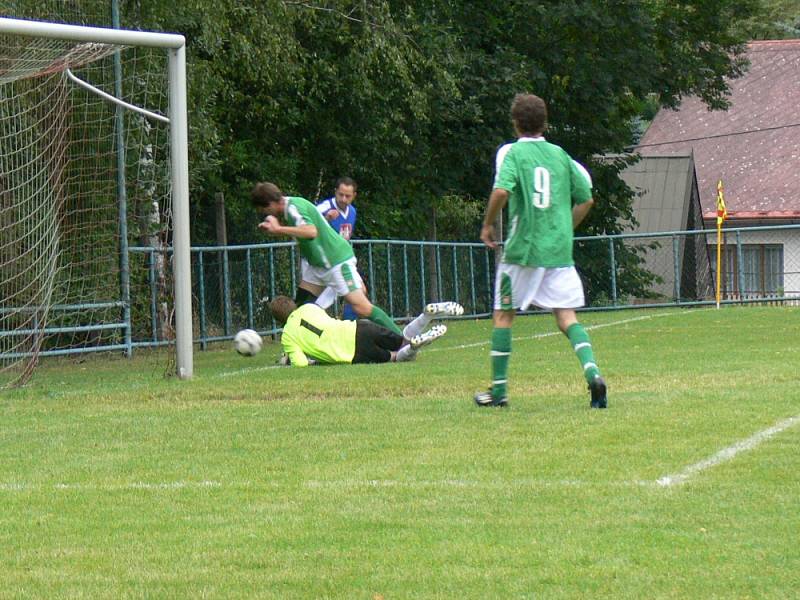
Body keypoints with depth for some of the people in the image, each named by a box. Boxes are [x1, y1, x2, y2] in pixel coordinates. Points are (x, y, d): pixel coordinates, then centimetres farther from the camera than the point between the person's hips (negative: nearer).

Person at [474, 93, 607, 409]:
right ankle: (592, 373, -21)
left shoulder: (513, 152, -3)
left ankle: (498, 389, 14)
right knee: (566, 316, 2)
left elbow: (501, 191, -20)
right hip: (559, 250, 3)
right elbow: (586, 198, 12)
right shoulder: (560, 154, 10)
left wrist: (488, 224, -5)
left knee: (503, 314, 11)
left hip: (523, 248, -3)